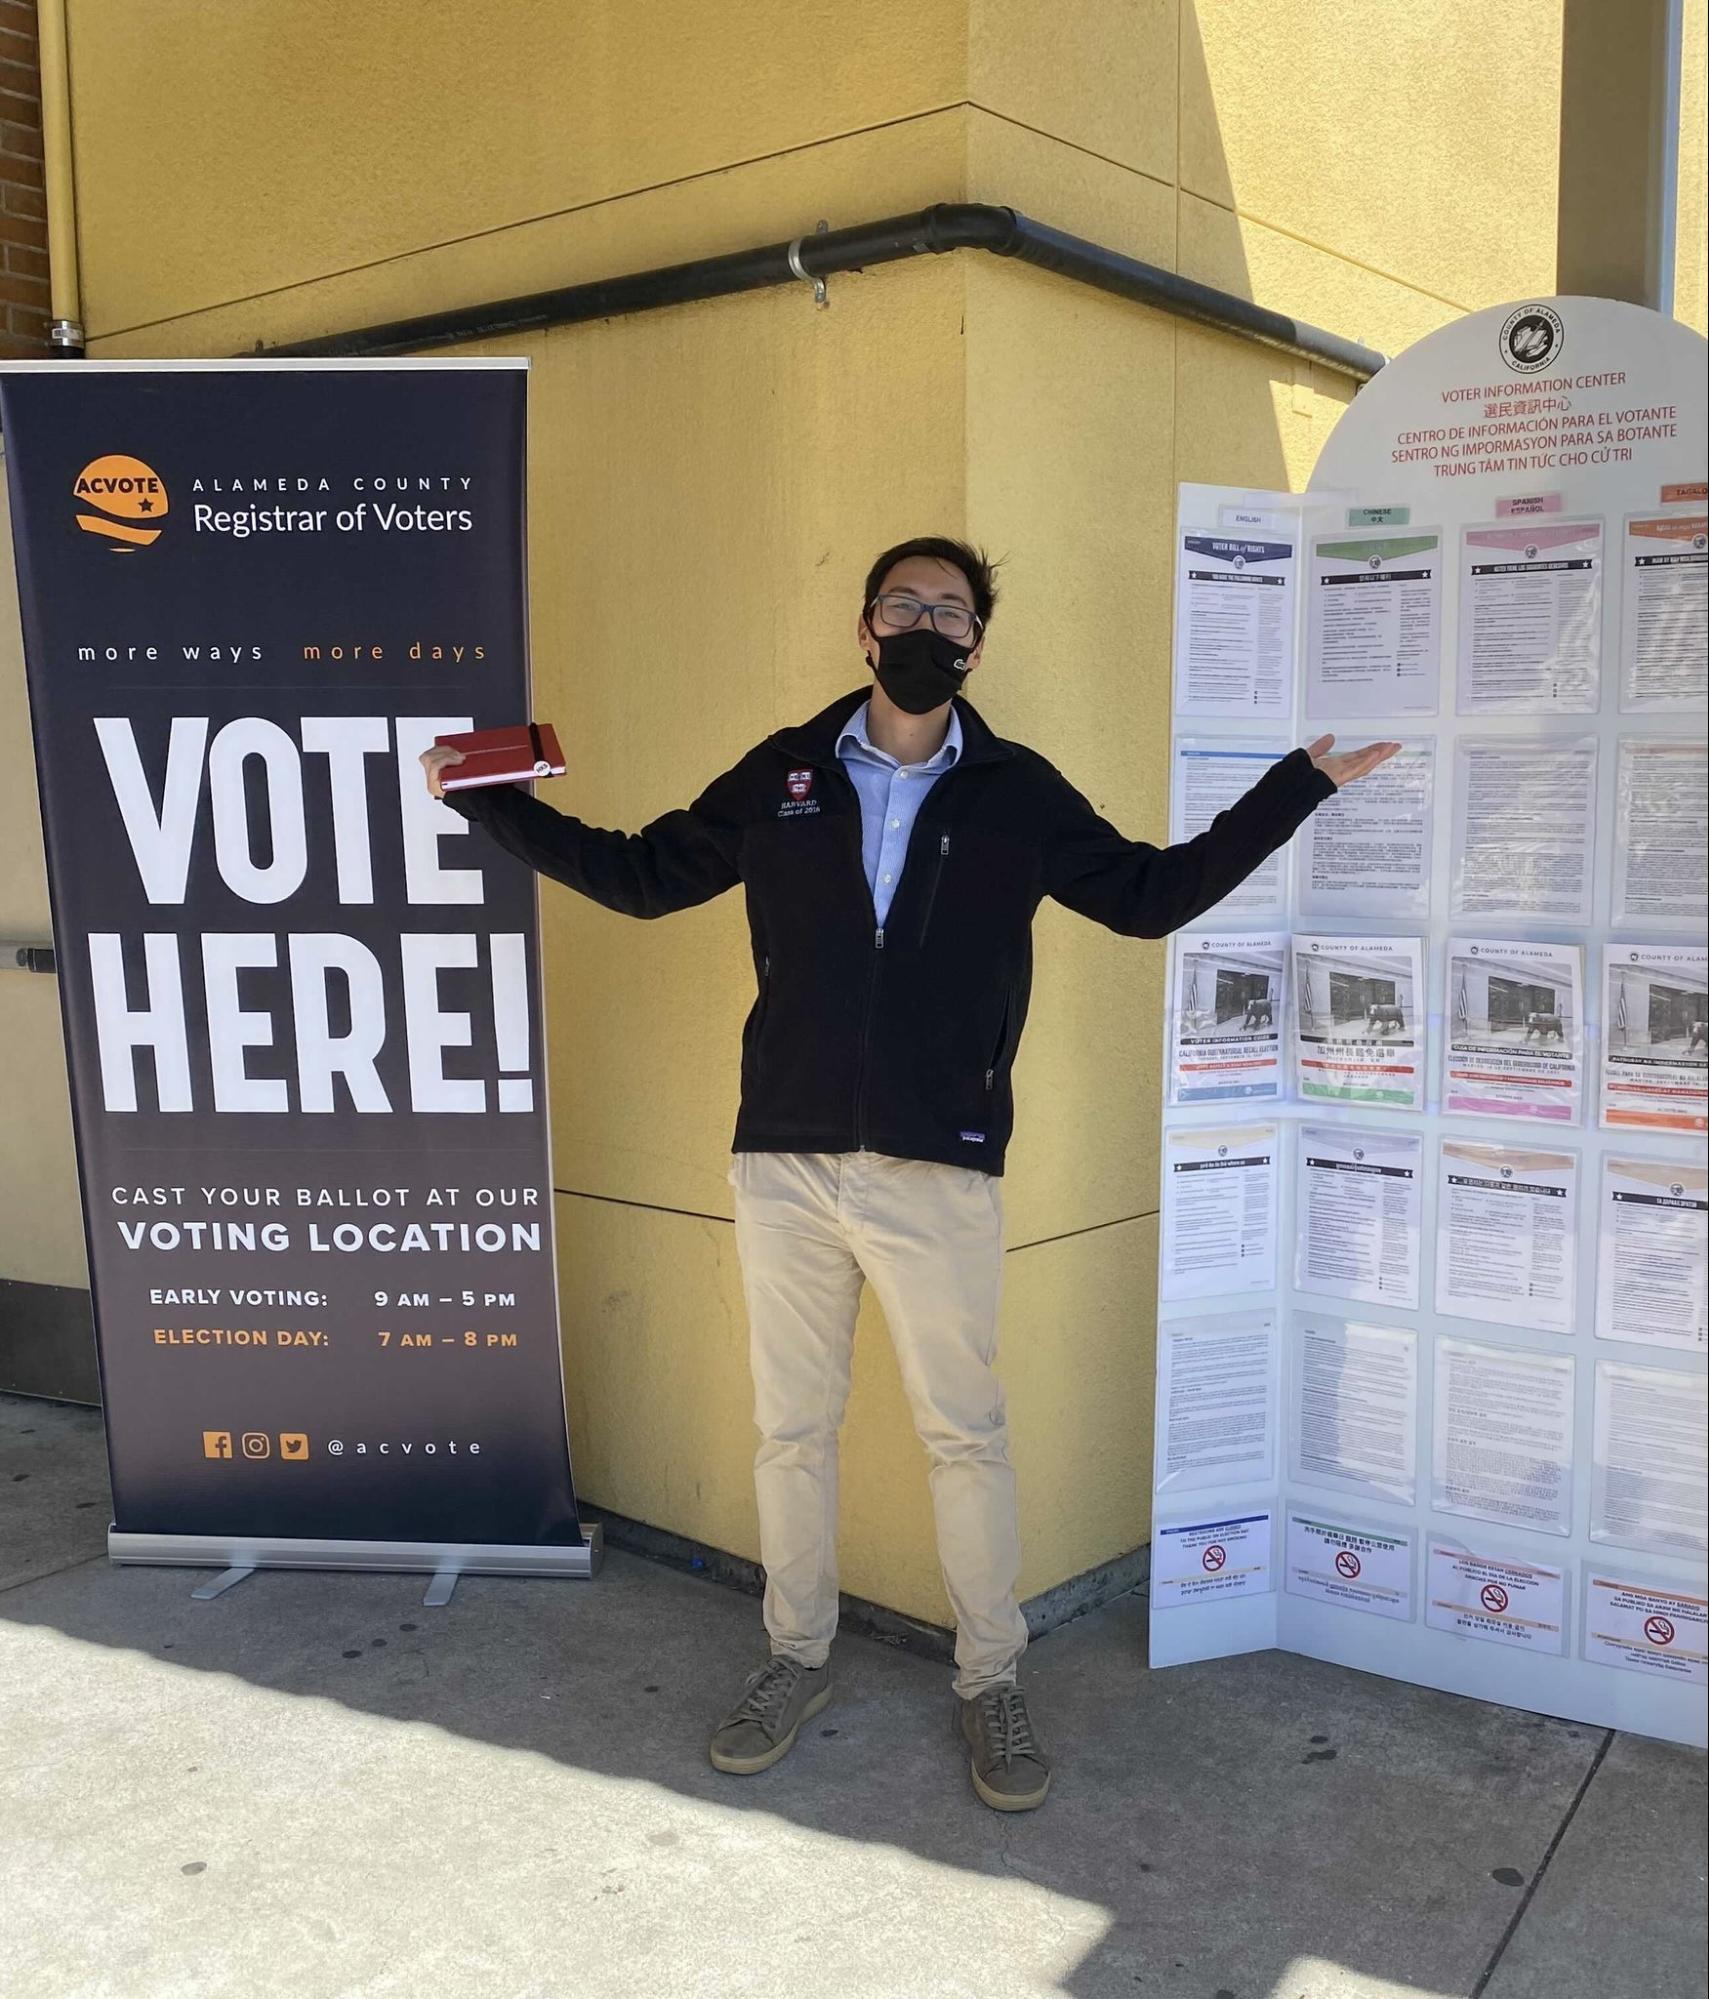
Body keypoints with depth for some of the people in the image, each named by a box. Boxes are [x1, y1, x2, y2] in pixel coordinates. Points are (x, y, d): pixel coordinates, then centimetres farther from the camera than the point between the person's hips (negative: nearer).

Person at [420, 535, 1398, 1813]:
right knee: (791, 1428, 13)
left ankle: (992, 1681, 26)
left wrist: (1300, 784, 5)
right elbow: (641, 876, 13)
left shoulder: (1017, 791, 4)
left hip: (940, 1173, -1)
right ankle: (797, 1658, 33)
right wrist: (488, 803, 7)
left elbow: (1150, 894, 10)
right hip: (784, 1164, 2)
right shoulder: (780, 776, 6)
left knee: (967, 1434, 7)